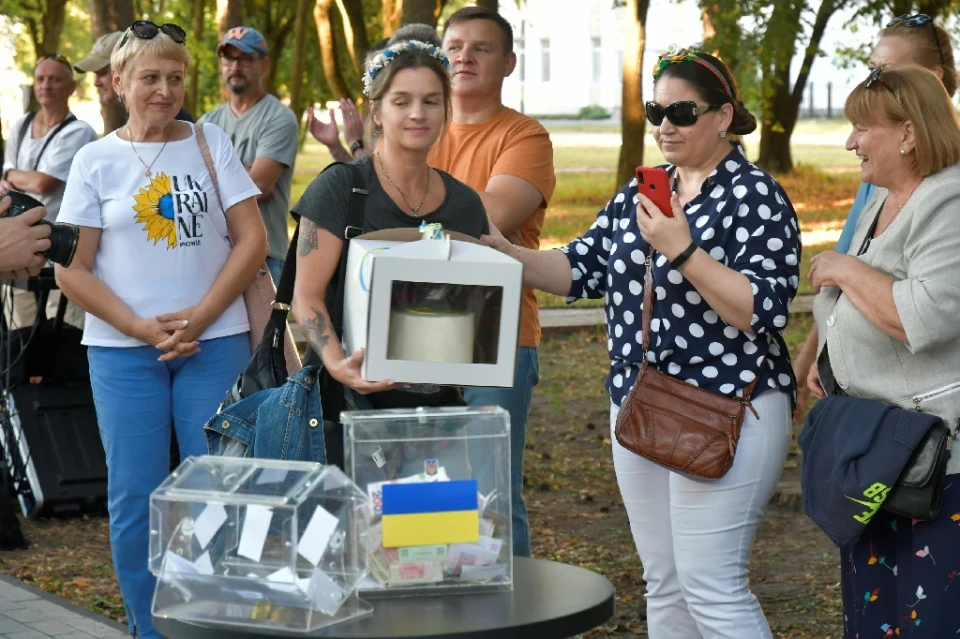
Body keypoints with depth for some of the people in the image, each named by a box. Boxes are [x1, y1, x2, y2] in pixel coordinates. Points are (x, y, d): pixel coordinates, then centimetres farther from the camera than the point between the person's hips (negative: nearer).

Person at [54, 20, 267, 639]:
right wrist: (140, 327, -13)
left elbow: (252, 240, 0)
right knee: (135, 497, 3)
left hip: (215, 342, 0)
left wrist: (199, 317, -11)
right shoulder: (95, 159, 2)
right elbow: (72, 268, -1)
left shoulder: (212, 142, 4)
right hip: (123, 350, 0)